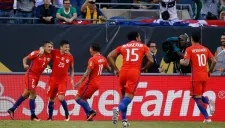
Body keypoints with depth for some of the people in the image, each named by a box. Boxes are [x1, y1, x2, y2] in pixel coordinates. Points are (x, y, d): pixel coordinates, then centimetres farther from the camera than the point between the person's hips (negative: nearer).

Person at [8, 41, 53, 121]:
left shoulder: (50, 56, 0)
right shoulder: (36, 53, -14)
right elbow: (25, 58, -8)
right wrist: (25, 65, -27)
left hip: (37, 77, 7)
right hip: (30, 75, -7)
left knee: (26, 94, 14)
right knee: (33, 94, -9)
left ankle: (12, 109, 25)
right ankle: (33, 115, -1)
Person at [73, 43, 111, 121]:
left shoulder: (92, 59, -16)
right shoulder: (103, 59, 7)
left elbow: (87, 72, -22)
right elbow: (109, 69, 19)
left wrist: (80, 82, -23)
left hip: (91, 82, -8)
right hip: (97, 83, 8)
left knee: (78, 98, -4)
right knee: (83, 99, 17)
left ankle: (90, 112, -15)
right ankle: (89, 115, 6)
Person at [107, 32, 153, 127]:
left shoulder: (123, 47, 20)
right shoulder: (143, 46, 15)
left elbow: (110, 56, 10)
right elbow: (151, 61, 5)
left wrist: (116, 69, 14)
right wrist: (144, 69, 21)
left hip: (123, 72, 3)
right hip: (134, 72, -3)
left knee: (124, 95, 18)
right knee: (129, 96, -9)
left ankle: (124, 119, 9)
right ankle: (118, 109, -39)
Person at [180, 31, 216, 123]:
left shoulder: (189, 49, -5)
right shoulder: (205, 49, 9)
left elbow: (186, 63, -15)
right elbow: (214, 61, 3)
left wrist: (181, 61, 8)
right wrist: (210, 71, 19)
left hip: (196, 77, -5)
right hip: (205, 76, 5)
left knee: (197, 98, 1)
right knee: (198, 96, 21)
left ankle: (207, 118, -9)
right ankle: (209, 102, -9)